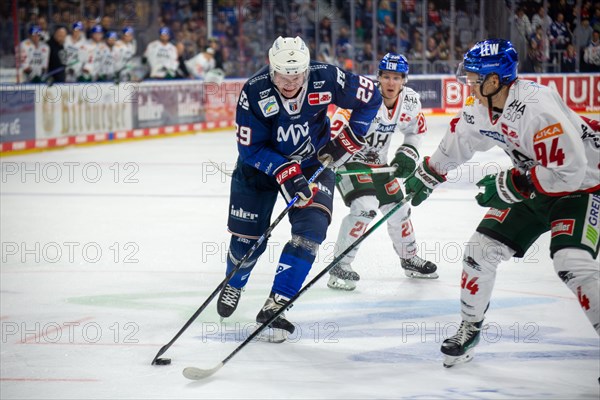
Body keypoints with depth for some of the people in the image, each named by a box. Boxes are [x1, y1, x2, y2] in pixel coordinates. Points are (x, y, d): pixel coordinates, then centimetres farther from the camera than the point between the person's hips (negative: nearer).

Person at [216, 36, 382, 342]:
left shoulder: (326, 78, -24)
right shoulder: (254, 92, -27)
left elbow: (370, 97, -9)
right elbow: (250, 148, -22)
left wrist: (349, 139, -15)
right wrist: (284, 171, -33)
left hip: (313, 161, 1)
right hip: (261, 165, -1)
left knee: (311, 229, -19)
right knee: (248, 238, 2)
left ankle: (275, 305, -13)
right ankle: (234, 284, 38)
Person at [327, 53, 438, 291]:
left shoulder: (410, 101, -8)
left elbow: (416, 128, 12)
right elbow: (336, 129, -33)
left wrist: (408, 154, -1)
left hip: (377, 163, 7)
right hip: (349, 159, -7)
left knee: (397, 207, 13)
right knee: (365, 207, -24)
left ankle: (410, 259, 37)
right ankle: (339, 267, -15)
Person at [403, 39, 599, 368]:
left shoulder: (536, 106, -33)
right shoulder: (480, 109, -6)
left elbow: (568, 168, -34)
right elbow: (458, 141, 16)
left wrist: (510, 186, -28)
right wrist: (426, 176, 26)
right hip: (532, 187, 8)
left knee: (571, 263, -27)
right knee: (481, 249, 4)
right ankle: (470, 328, 23)